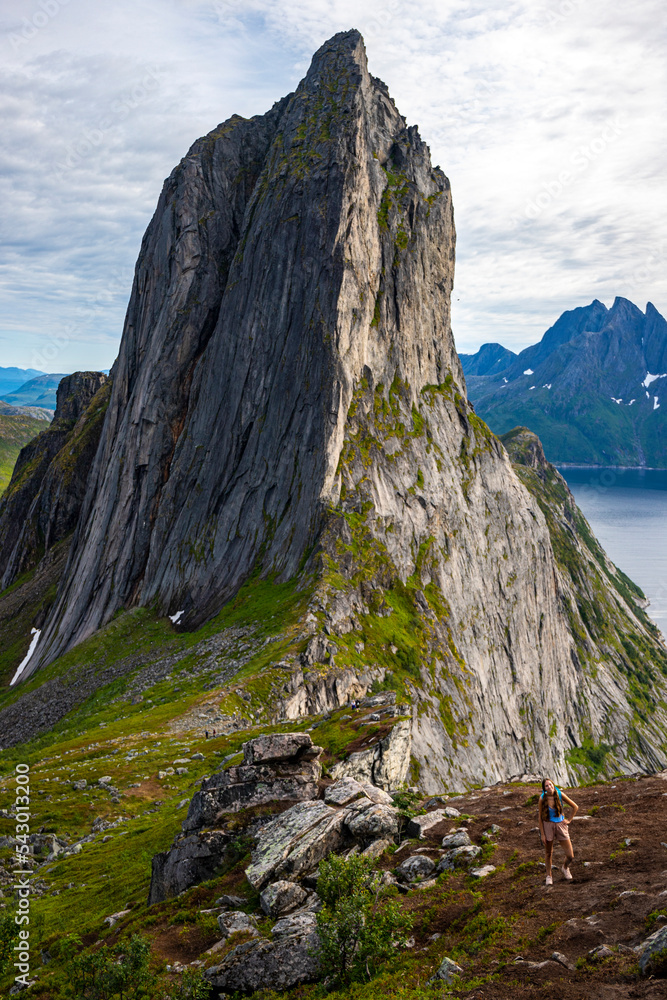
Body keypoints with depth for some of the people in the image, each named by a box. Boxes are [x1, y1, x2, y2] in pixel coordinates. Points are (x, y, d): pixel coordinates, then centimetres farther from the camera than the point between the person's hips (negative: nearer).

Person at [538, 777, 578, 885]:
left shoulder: (560, 794, -12)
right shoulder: (542, 798, -13)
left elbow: (575, 807, 0)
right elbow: (540, 817, -5)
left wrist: (569, 820, 1)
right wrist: (542, 834, -6)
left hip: (560, 825, 1)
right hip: (548, 825, -1)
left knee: (570, 855, 1)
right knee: (548, 853, 13)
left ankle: (565, 868, 34)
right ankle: (549, 875, 36)